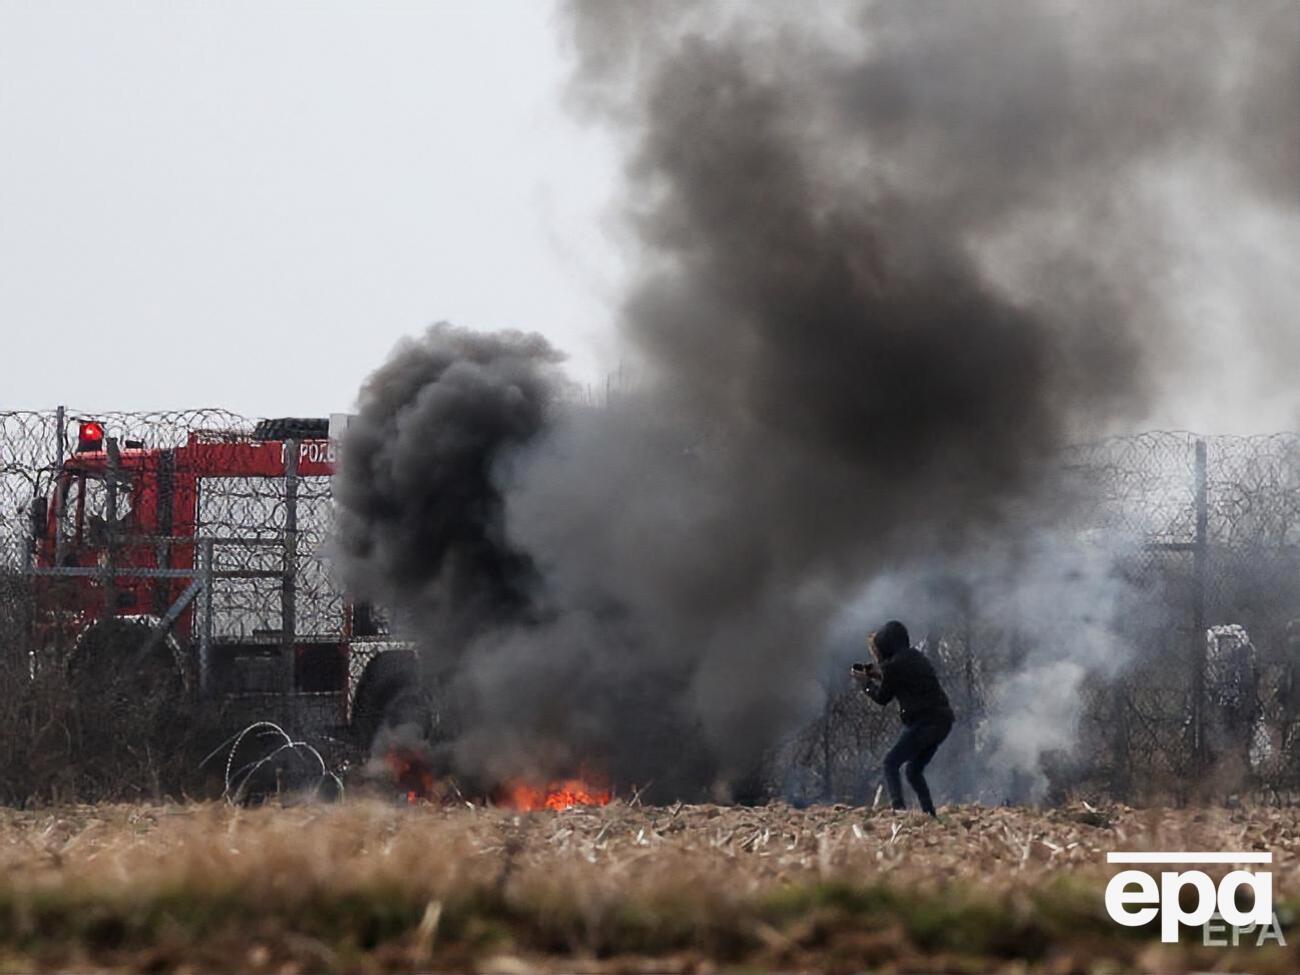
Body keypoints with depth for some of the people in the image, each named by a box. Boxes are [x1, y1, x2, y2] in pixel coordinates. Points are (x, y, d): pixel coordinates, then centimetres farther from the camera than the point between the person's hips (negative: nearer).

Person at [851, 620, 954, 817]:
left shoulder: (894, 666, -11)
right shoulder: (915, 656, 14)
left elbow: (882, 698, 0)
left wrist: (865, 682, 17)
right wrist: (879, 675, 24)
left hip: (923, 723, -9)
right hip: (943, 720, 9)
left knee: (891, 764, -5)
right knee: (913, 770, 18)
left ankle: (898, 807, -20)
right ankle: (929, 813, 11)